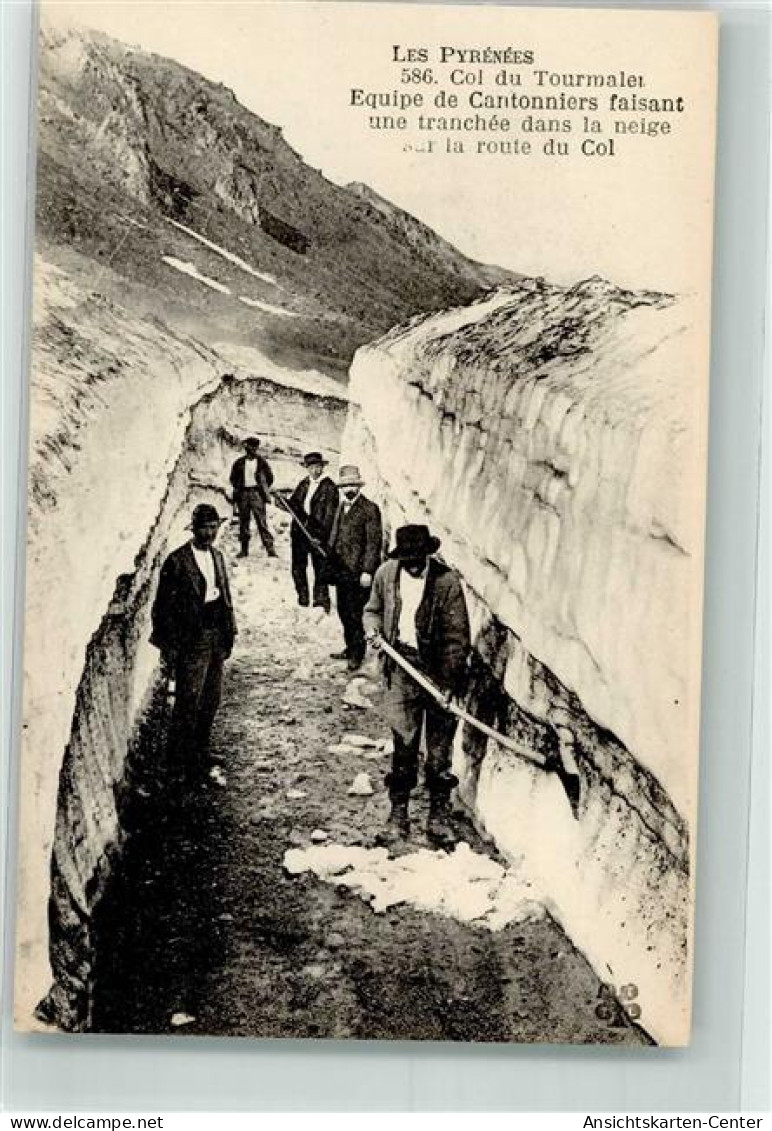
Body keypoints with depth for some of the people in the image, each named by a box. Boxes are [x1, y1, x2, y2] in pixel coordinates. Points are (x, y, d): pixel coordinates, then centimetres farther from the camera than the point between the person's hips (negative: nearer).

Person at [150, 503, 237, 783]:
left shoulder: (217, 557, 10)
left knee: (211, 702, 14)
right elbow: (164, 607, -11)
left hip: (217, 638, 7)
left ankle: (200, 755, 29)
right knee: (188, 704, -3)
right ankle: (179, 764, 9)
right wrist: (169, 648, -12)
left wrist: (229, 632, 12)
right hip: (192, 641, -7)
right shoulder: (177, 561, -11)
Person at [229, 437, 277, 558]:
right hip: (243, 493, 3)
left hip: (257, 493, -3)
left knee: (262, 521, -10)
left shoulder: (262, 462, 4)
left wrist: (264, 490, 5)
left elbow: (270, 477, 11)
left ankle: (270, 549, -12)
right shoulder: (239, 463, 9)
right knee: (243, 522, 6)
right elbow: (233, 478, 19)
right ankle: (244, 549, 13)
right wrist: (237, 489, 9)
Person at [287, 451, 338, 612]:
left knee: (320, 571, -1)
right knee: (298, 568, 10)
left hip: (318, 534, -5)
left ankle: (321, 604, 6)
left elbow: (330, 514, -9)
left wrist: (321, 535, -16)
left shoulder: (329, 487, -3)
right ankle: (302, 601, 22)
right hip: (299, 532, 5)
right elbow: (293, 505, 17)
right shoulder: (303, 484, 13)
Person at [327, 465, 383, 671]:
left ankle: (357, 654, 10)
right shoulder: (341, 507, 15)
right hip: (341, 569, 8)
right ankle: (350, 648, 28)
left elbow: (374, 542, -13)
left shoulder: (369, 509, -10)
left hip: (358, 571, -7)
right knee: (344, 611, 14)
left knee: (355, 613, -2)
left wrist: (367, 571, -17)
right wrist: (331, 562, 14)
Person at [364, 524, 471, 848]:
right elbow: (373, 609, 18)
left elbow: (457, 637, -11)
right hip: (401, 667, 2)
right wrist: (373, 630, -4)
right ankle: (398, 815, 17)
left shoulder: (447, 581, -12)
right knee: (403, 743, 6)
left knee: (440, 748, 4)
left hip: (439, 671, -2)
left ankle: (439, 816, 18)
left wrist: (447, 682, -15)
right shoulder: (386, 573, 0)